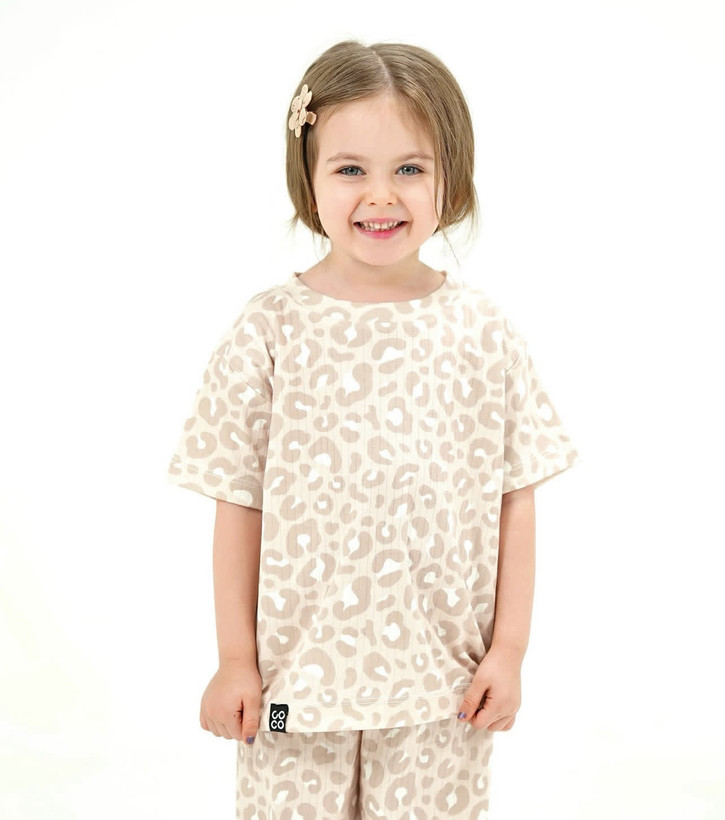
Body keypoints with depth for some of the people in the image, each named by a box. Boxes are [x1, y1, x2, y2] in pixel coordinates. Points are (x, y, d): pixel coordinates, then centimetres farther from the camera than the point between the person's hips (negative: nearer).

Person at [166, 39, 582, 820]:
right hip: (296, 675, 0)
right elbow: (240, 506, -4)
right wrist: (234, 660, -1)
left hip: (445, 680, 1)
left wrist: (508, 650, 0)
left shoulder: (484, 332, -5)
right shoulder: (269, 330, -8)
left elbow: (515, 499, 0)